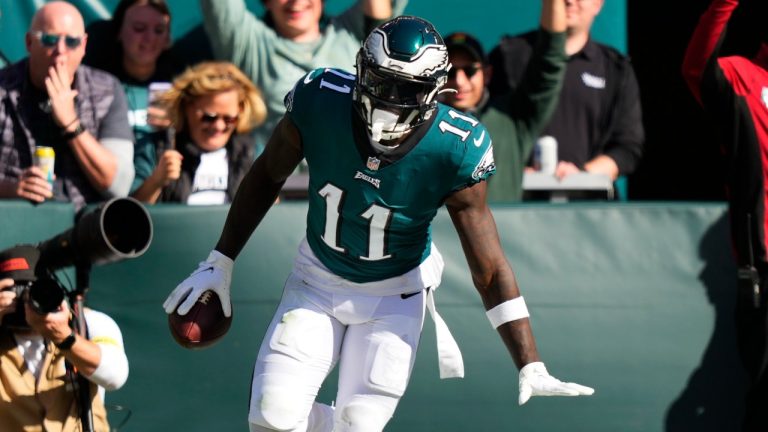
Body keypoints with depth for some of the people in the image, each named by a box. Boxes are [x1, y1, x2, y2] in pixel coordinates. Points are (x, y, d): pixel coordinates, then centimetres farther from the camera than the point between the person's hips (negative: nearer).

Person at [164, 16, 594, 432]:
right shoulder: (319, 101, -24)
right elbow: (268, 176, -2)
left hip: (393, 296, -2)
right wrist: (220, 263, 2)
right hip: (318, 280, 2)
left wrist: (531, 367, -24)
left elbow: (491, 272, -21)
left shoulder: (454, 152, -28)